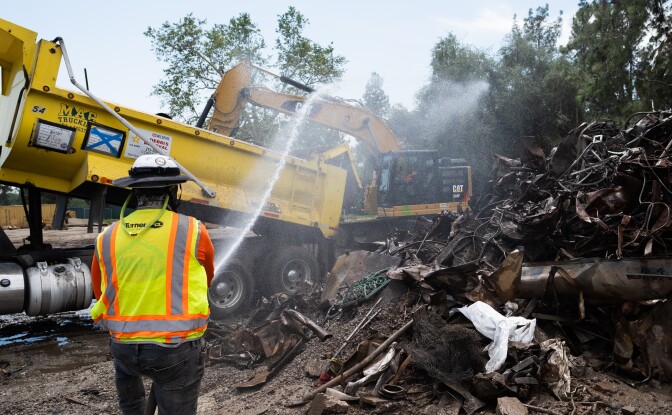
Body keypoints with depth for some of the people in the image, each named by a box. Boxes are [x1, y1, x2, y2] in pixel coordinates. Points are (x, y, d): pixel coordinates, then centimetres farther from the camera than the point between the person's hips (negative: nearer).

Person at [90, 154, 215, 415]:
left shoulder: (107, 238, -1)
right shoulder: (193, 231, -10)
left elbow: (100, 293, 13)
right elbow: (207, 279, 9)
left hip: (124, 348, 4)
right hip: (177, 349, -3)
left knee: (125, 366, 37)